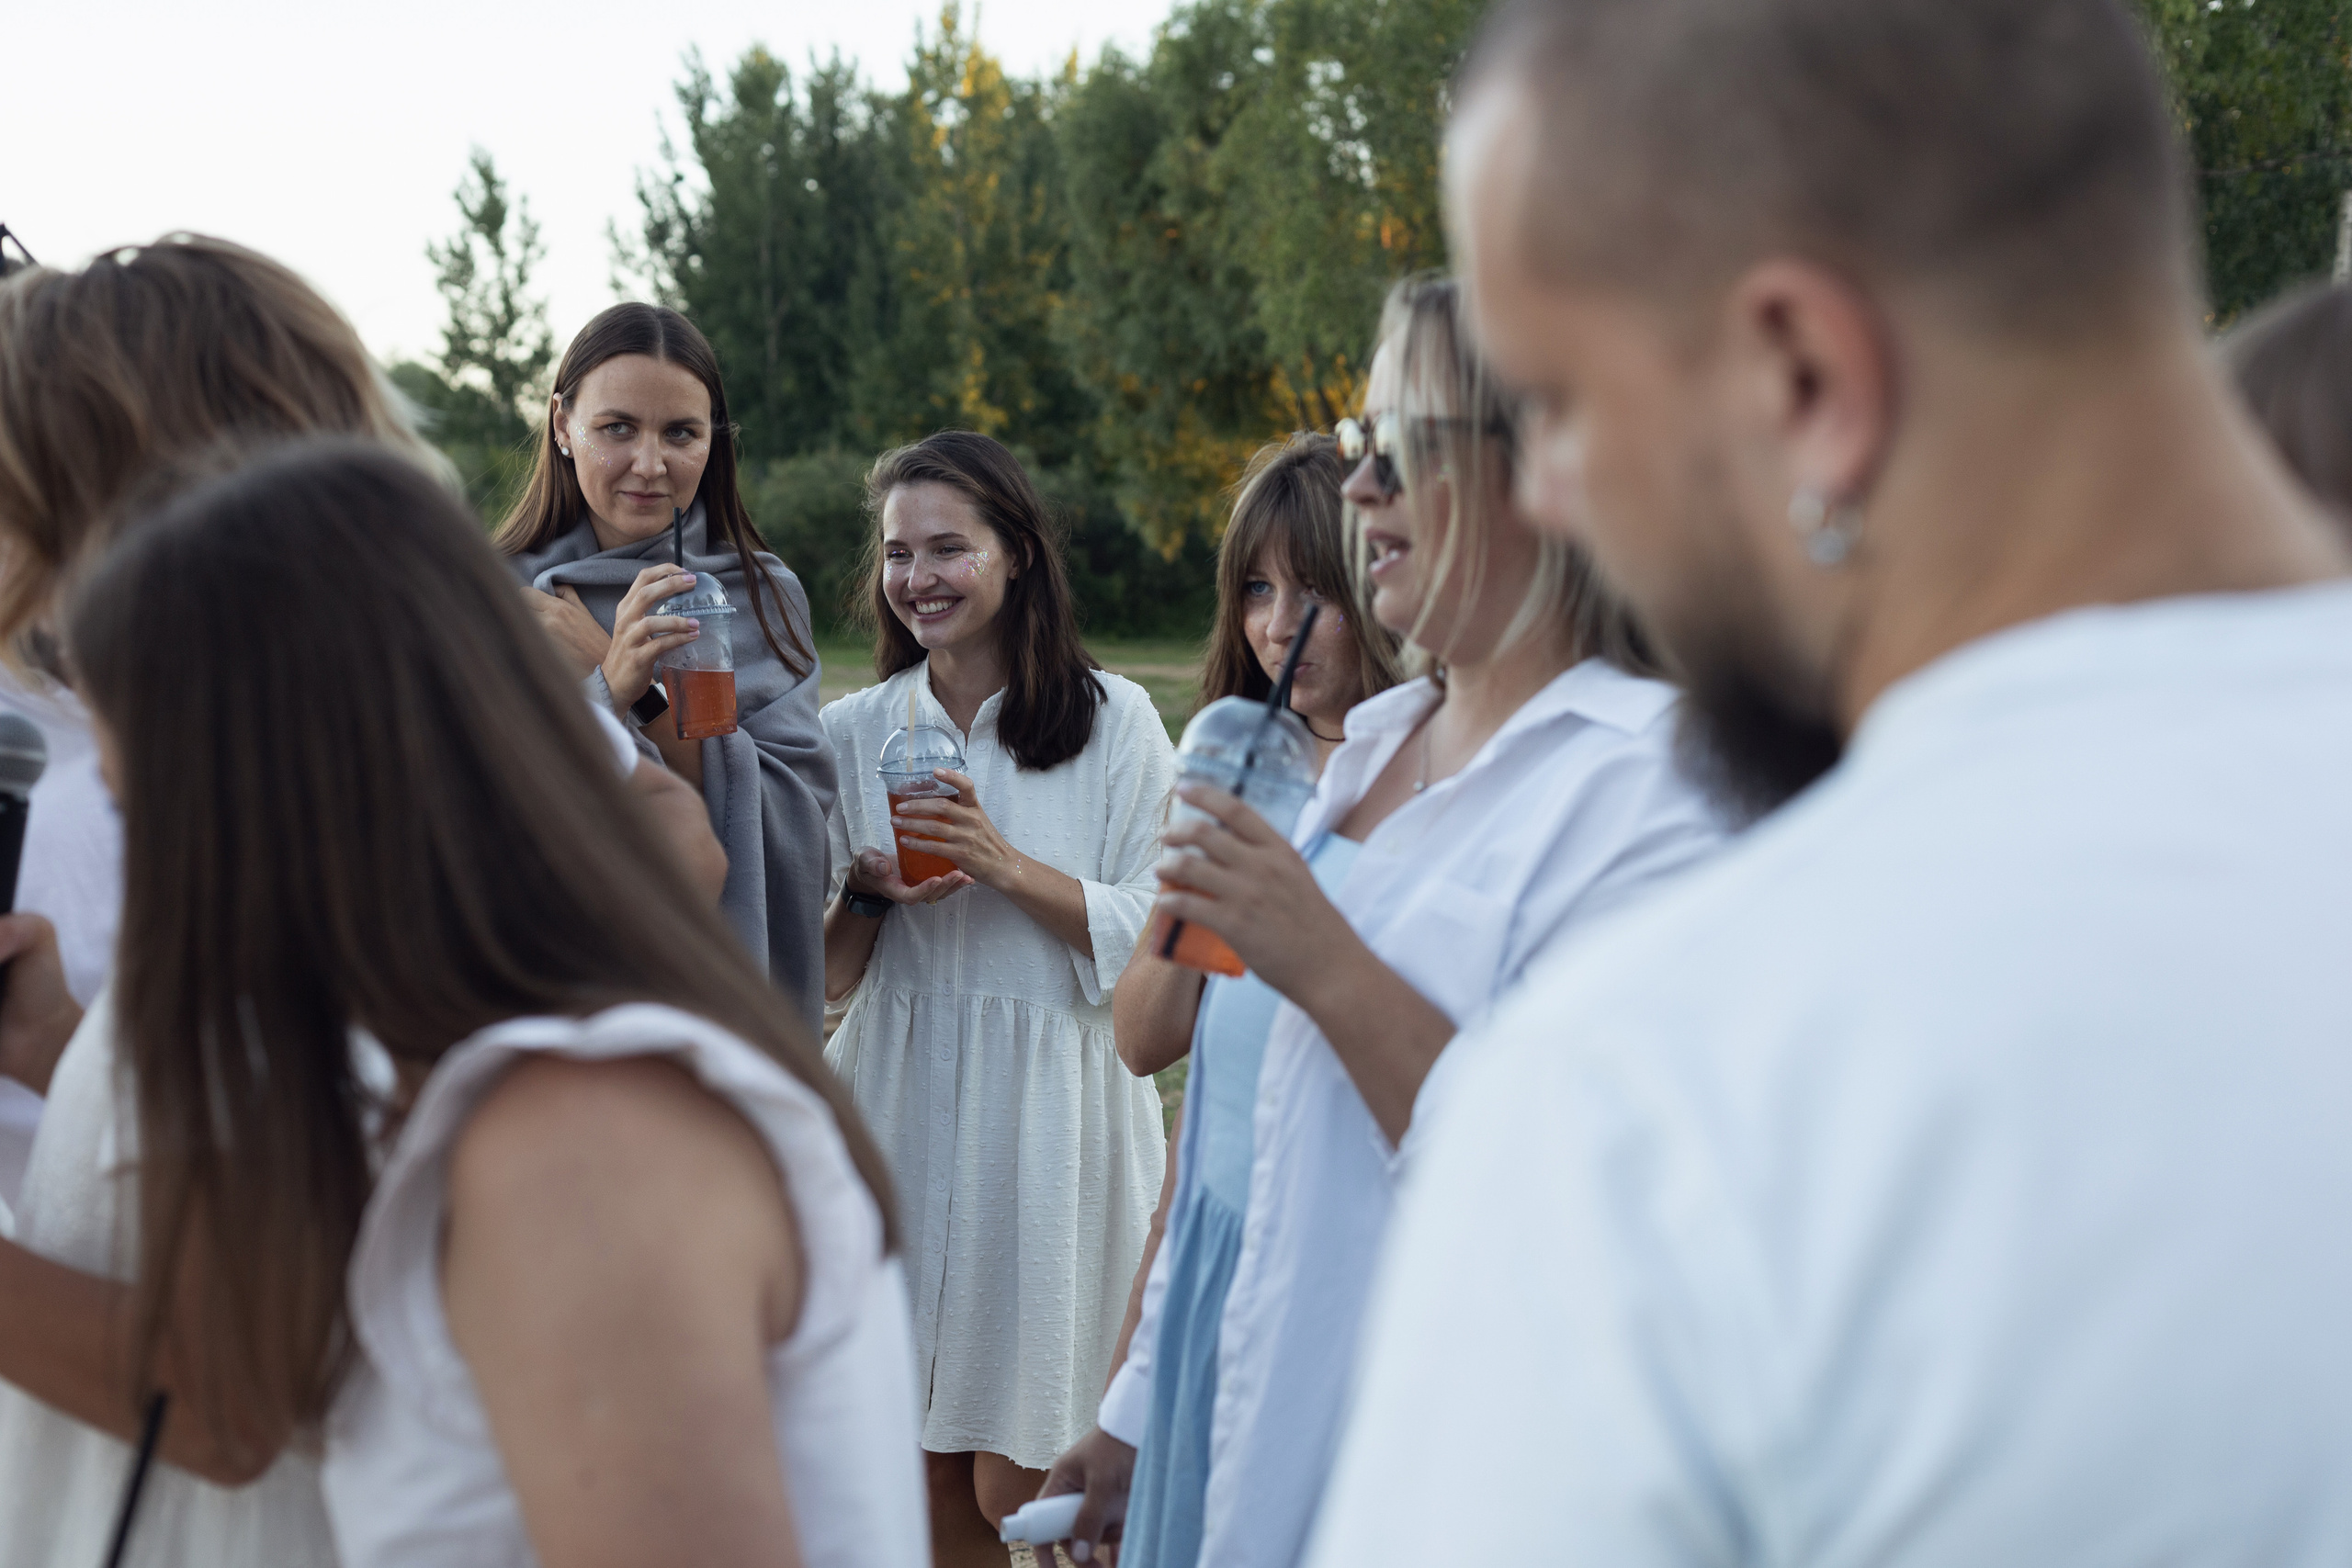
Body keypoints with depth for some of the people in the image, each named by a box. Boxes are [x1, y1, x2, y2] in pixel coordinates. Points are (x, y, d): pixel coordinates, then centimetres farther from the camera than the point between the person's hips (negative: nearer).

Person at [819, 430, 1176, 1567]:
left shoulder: (1116, 722, -2)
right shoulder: (852, 733, 7)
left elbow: (1155, 939, -6)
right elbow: (817, 979, 10)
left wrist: (1007, 866, -17)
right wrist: (867, 894, -10)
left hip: (1055, 1105, -3)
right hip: (904, 1108, 3)